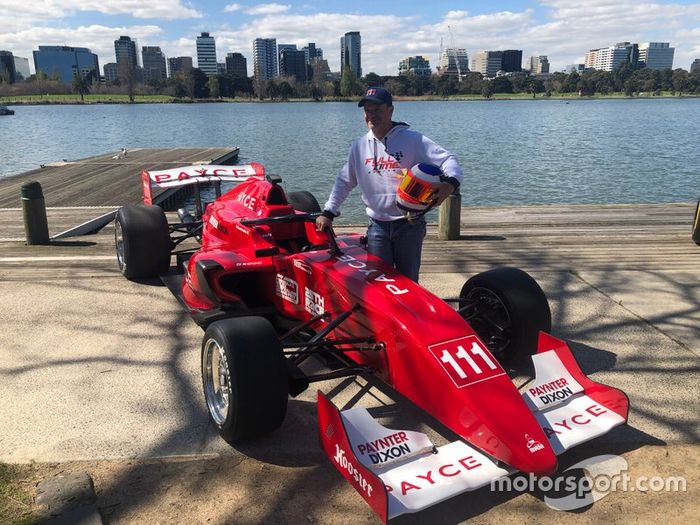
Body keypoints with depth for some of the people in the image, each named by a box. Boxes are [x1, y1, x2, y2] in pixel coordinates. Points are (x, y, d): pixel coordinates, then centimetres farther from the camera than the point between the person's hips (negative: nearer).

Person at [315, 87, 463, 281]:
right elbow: (344, 181, 17)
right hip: (377, 227, 4)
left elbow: (447, 159, -11)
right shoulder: (359, 146, 7)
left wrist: (451, 182, -32)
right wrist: (328, 212, 13)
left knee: (408, 280, 6)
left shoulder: (413, 140, -8)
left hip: (409, 224, -3)